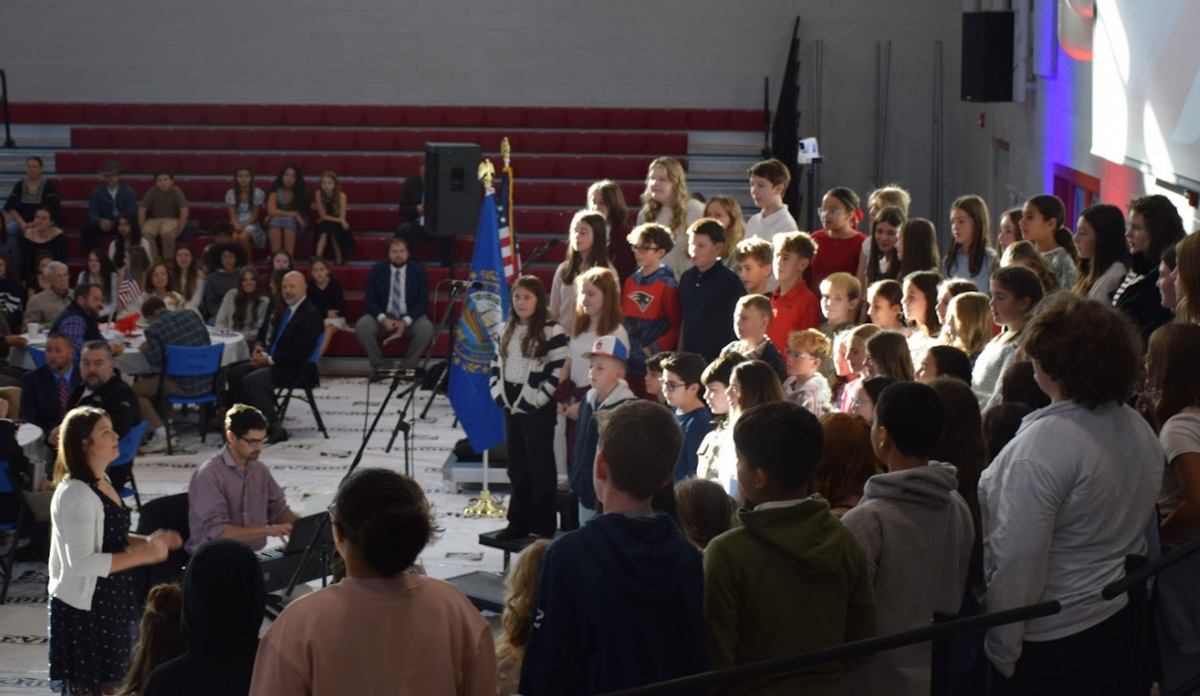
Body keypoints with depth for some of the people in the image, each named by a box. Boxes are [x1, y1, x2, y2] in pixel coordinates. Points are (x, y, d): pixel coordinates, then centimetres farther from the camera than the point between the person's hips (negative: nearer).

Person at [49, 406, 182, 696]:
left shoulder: (101, 482, 8)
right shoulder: (75, 494, -22)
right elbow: (82, 562, -27)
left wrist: (147, 541, 5)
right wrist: (143, 555, -25)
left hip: (109, 602, 10)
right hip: (83, 606, -10)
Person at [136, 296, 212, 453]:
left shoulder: (153, 329, -11)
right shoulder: (191, 314, 6)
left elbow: (155, 361, -12)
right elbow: (207, 342, 16)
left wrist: (145, 350, 9)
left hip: (185, 386, -7)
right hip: (207, 382, 7)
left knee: (136, 390, 9)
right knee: (154, 381, 31)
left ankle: (160, 434, 6)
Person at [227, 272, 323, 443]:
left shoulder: (311, 314, -13)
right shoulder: (284, 310, 16)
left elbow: (298, 352, -19)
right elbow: (269, 334, 24)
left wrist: (269, 359, -16)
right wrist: (260, 346, 1)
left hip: (293, 368, -9)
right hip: (273, 362, 9)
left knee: (251, 380, -26)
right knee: (236, 374, -3)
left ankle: (275, 428, -21)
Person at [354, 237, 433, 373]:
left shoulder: (418, 271, -1)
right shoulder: (377, 270, 1)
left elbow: (423, 301, -6)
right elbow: (370, 300, -2)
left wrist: (405, 322, -22)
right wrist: (383, 319, -22)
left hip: (410, 317, -1)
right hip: (383, 318, 1)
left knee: (426, 327, -33)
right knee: (362, 325, -30)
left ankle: (407, 367, -20)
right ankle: (380, 367, -19)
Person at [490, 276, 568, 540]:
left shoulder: (552, 331, -11)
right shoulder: (508, 330, 12)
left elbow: (559, 372, -15)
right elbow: (496, 363, 17)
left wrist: (536, 399, -16)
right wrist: (498, 393, 3)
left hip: (538, 409, -7)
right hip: (511, 405, 7)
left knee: (540, 466, -2)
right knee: (517, 466, 13)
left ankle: (542, 526, 4)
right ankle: (519, 522, 22)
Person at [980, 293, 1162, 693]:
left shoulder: (1045, 443, -23)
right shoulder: (1140, 431, 4)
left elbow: (1019, 558, -24)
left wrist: (1002, 652, -16)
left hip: (1049, 643, -8)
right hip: (1117, 624, 8)